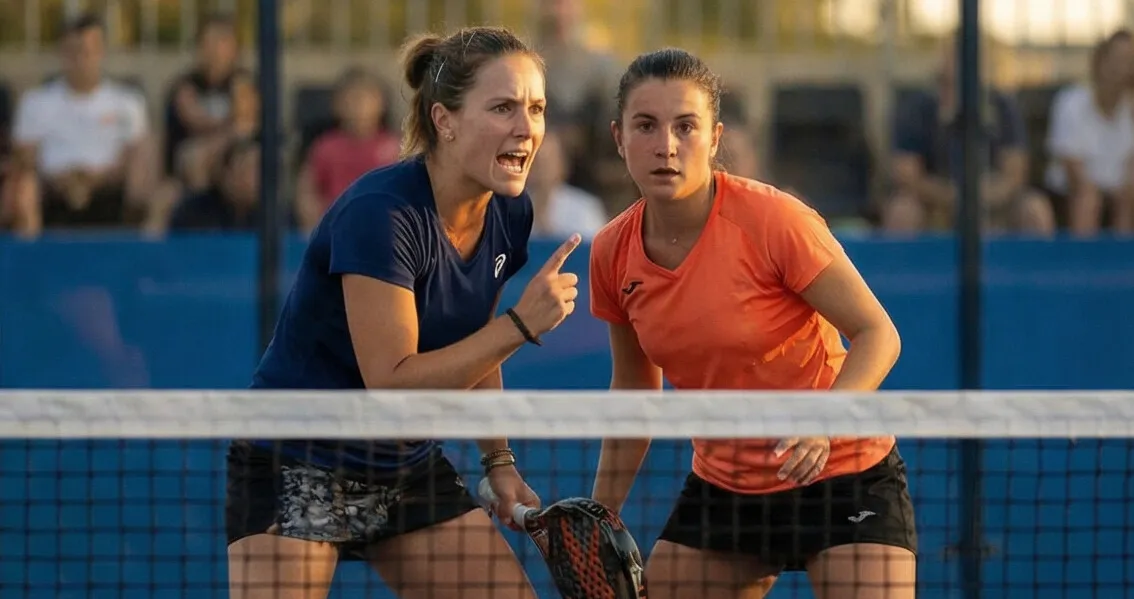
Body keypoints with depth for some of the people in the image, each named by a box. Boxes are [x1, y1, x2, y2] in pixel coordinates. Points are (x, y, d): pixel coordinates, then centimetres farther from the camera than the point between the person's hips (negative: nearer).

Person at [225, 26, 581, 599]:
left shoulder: (509, 214, -1)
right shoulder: (380, 213, -25)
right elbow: (393, 382, -27)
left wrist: (497, 460, 8)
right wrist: (520, 324, -28)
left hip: (411, 469, 8)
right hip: (296, 470, -7)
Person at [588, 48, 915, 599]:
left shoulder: (771, 219, -20)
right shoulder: (612, 254, -5)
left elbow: (877, 335, -17)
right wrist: (599, 517, 9)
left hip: (841, 475, -5)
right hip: (722, 488, 5)